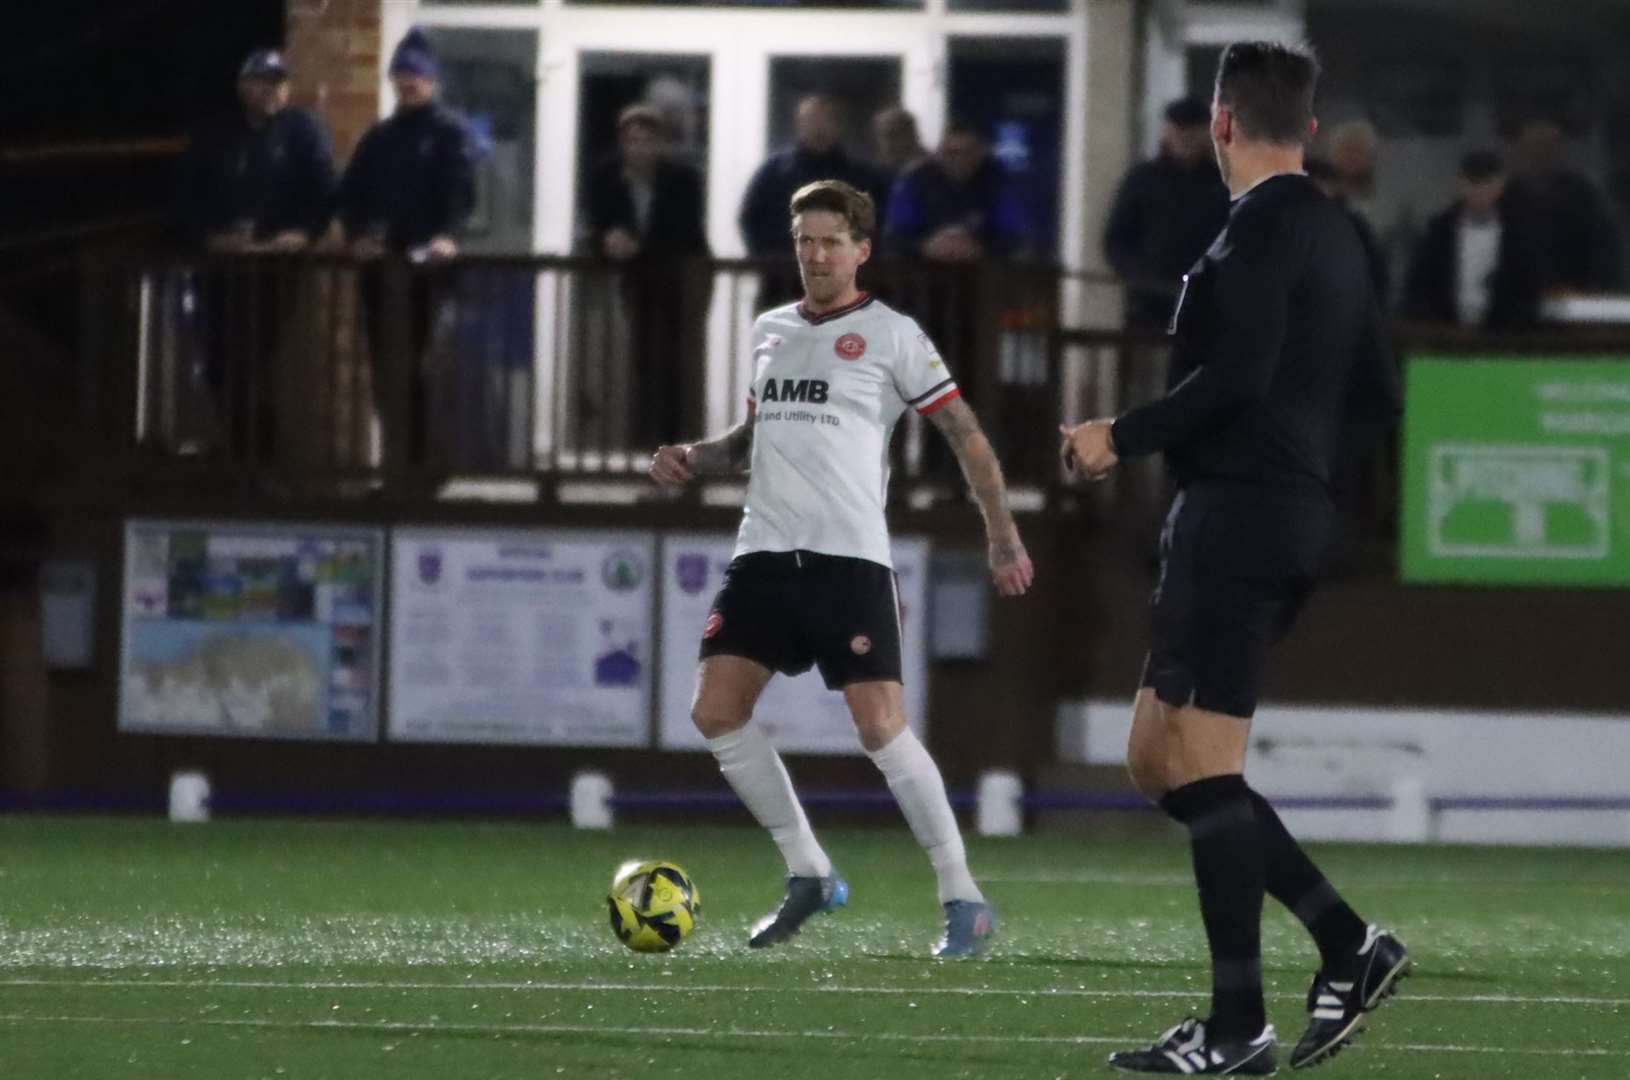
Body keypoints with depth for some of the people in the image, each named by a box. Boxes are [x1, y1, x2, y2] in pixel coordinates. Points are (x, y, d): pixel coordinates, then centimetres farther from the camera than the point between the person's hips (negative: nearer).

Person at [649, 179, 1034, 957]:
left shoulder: (890, 336, -2)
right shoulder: (770, 331, 16)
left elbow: (965, 434, 0)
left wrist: (1001, 535, -4)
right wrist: (696, 458, 9)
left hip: (848, 557, -6)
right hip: (765, 551, 6)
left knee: (880, 726, -13)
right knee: (716, 712, -3)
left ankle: (963, 900, -4)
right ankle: (809, 875, 11)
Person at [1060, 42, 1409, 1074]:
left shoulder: (1262, 226, -11)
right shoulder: (1337, 236, 17)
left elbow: (1234, 377, -20)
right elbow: (1378, 401, 19)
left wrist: (1123, 437, -11)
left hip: (1235, 512, -10)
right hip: (1296, 512, 10)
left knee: (1202, 765, -8)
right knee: (1160, 759, 13)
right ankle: (1348, 943, 8)